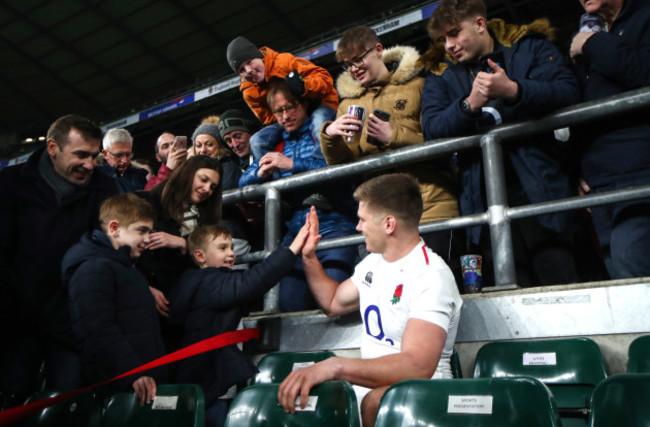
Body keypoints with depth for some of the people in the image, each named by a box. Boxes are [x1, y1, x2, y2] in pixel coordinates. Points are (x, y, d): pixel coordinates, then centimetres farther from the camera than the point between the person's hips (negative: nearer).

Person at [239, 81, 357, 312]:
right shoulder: (276, 145, 24)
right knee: (289, 303, -7)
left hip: (333, 227, -4)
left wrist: (293, 164, -10)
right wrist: (261, 173, -2)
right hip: (294, 233, 5)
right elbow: (243, 181, 21)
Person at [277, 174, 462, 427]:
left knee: (376, 402, -40)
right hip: (370, 383, 8)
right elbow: (333, 303, 26)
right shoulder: (374, 262, 10)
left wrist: (335, 366, -41)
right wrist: (309, 257, 14)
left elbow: (418, 367, -31)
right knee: (291, 394, -13)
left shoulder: (430, 275, -18)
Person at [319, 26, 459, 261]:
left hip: (431, 205, -2)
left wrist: (394, 137, -12)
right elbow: (342, 164, 10)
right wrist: (329, 135, -9)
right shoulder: (348, 104, 17)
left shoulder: (417, 85, 7)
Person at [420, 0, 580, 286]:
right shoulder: (440, 73, 15)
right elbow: (431, 129, 0)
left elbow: (568, 92, -6)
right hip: (484, 195, 2)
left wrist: (513, 90, -20)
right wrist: (470, 104, -16)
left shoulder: (529, 46, 10)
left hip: (536, 185, -1)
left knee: (560, 281, -4)